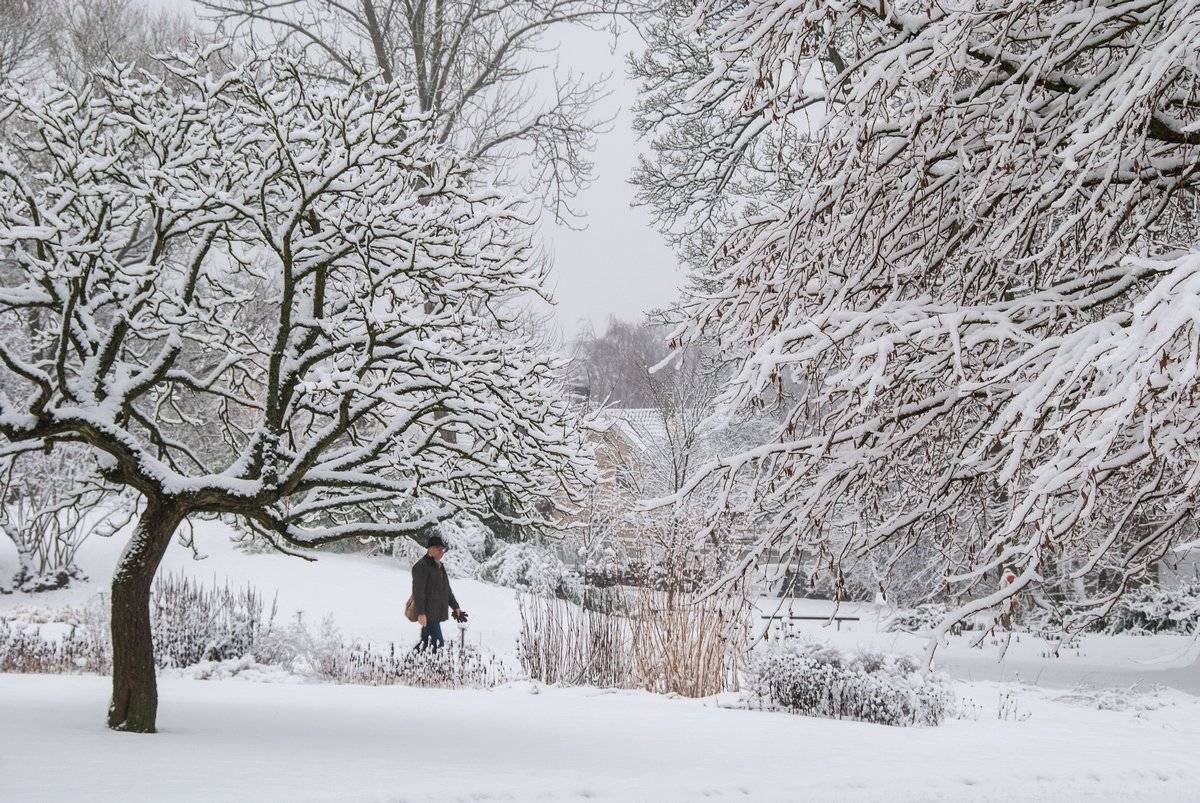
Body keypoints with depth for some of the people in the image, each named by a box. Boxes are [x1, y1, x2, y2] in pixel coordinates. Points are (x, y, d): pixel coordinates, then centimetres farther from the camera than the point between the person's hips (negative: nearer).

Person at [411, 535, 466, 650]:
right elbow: (418, 591, -18)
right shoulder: (421, 567, -12)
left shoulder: (439, 566, 19)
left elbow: (447, 590, 28)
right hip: (428, 614, -10)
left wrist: (455, 607, 26)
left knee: (425, 641, 11)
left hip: (436, 613, 10)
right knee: (437, 642, -14)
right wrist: (421, 613, -24)